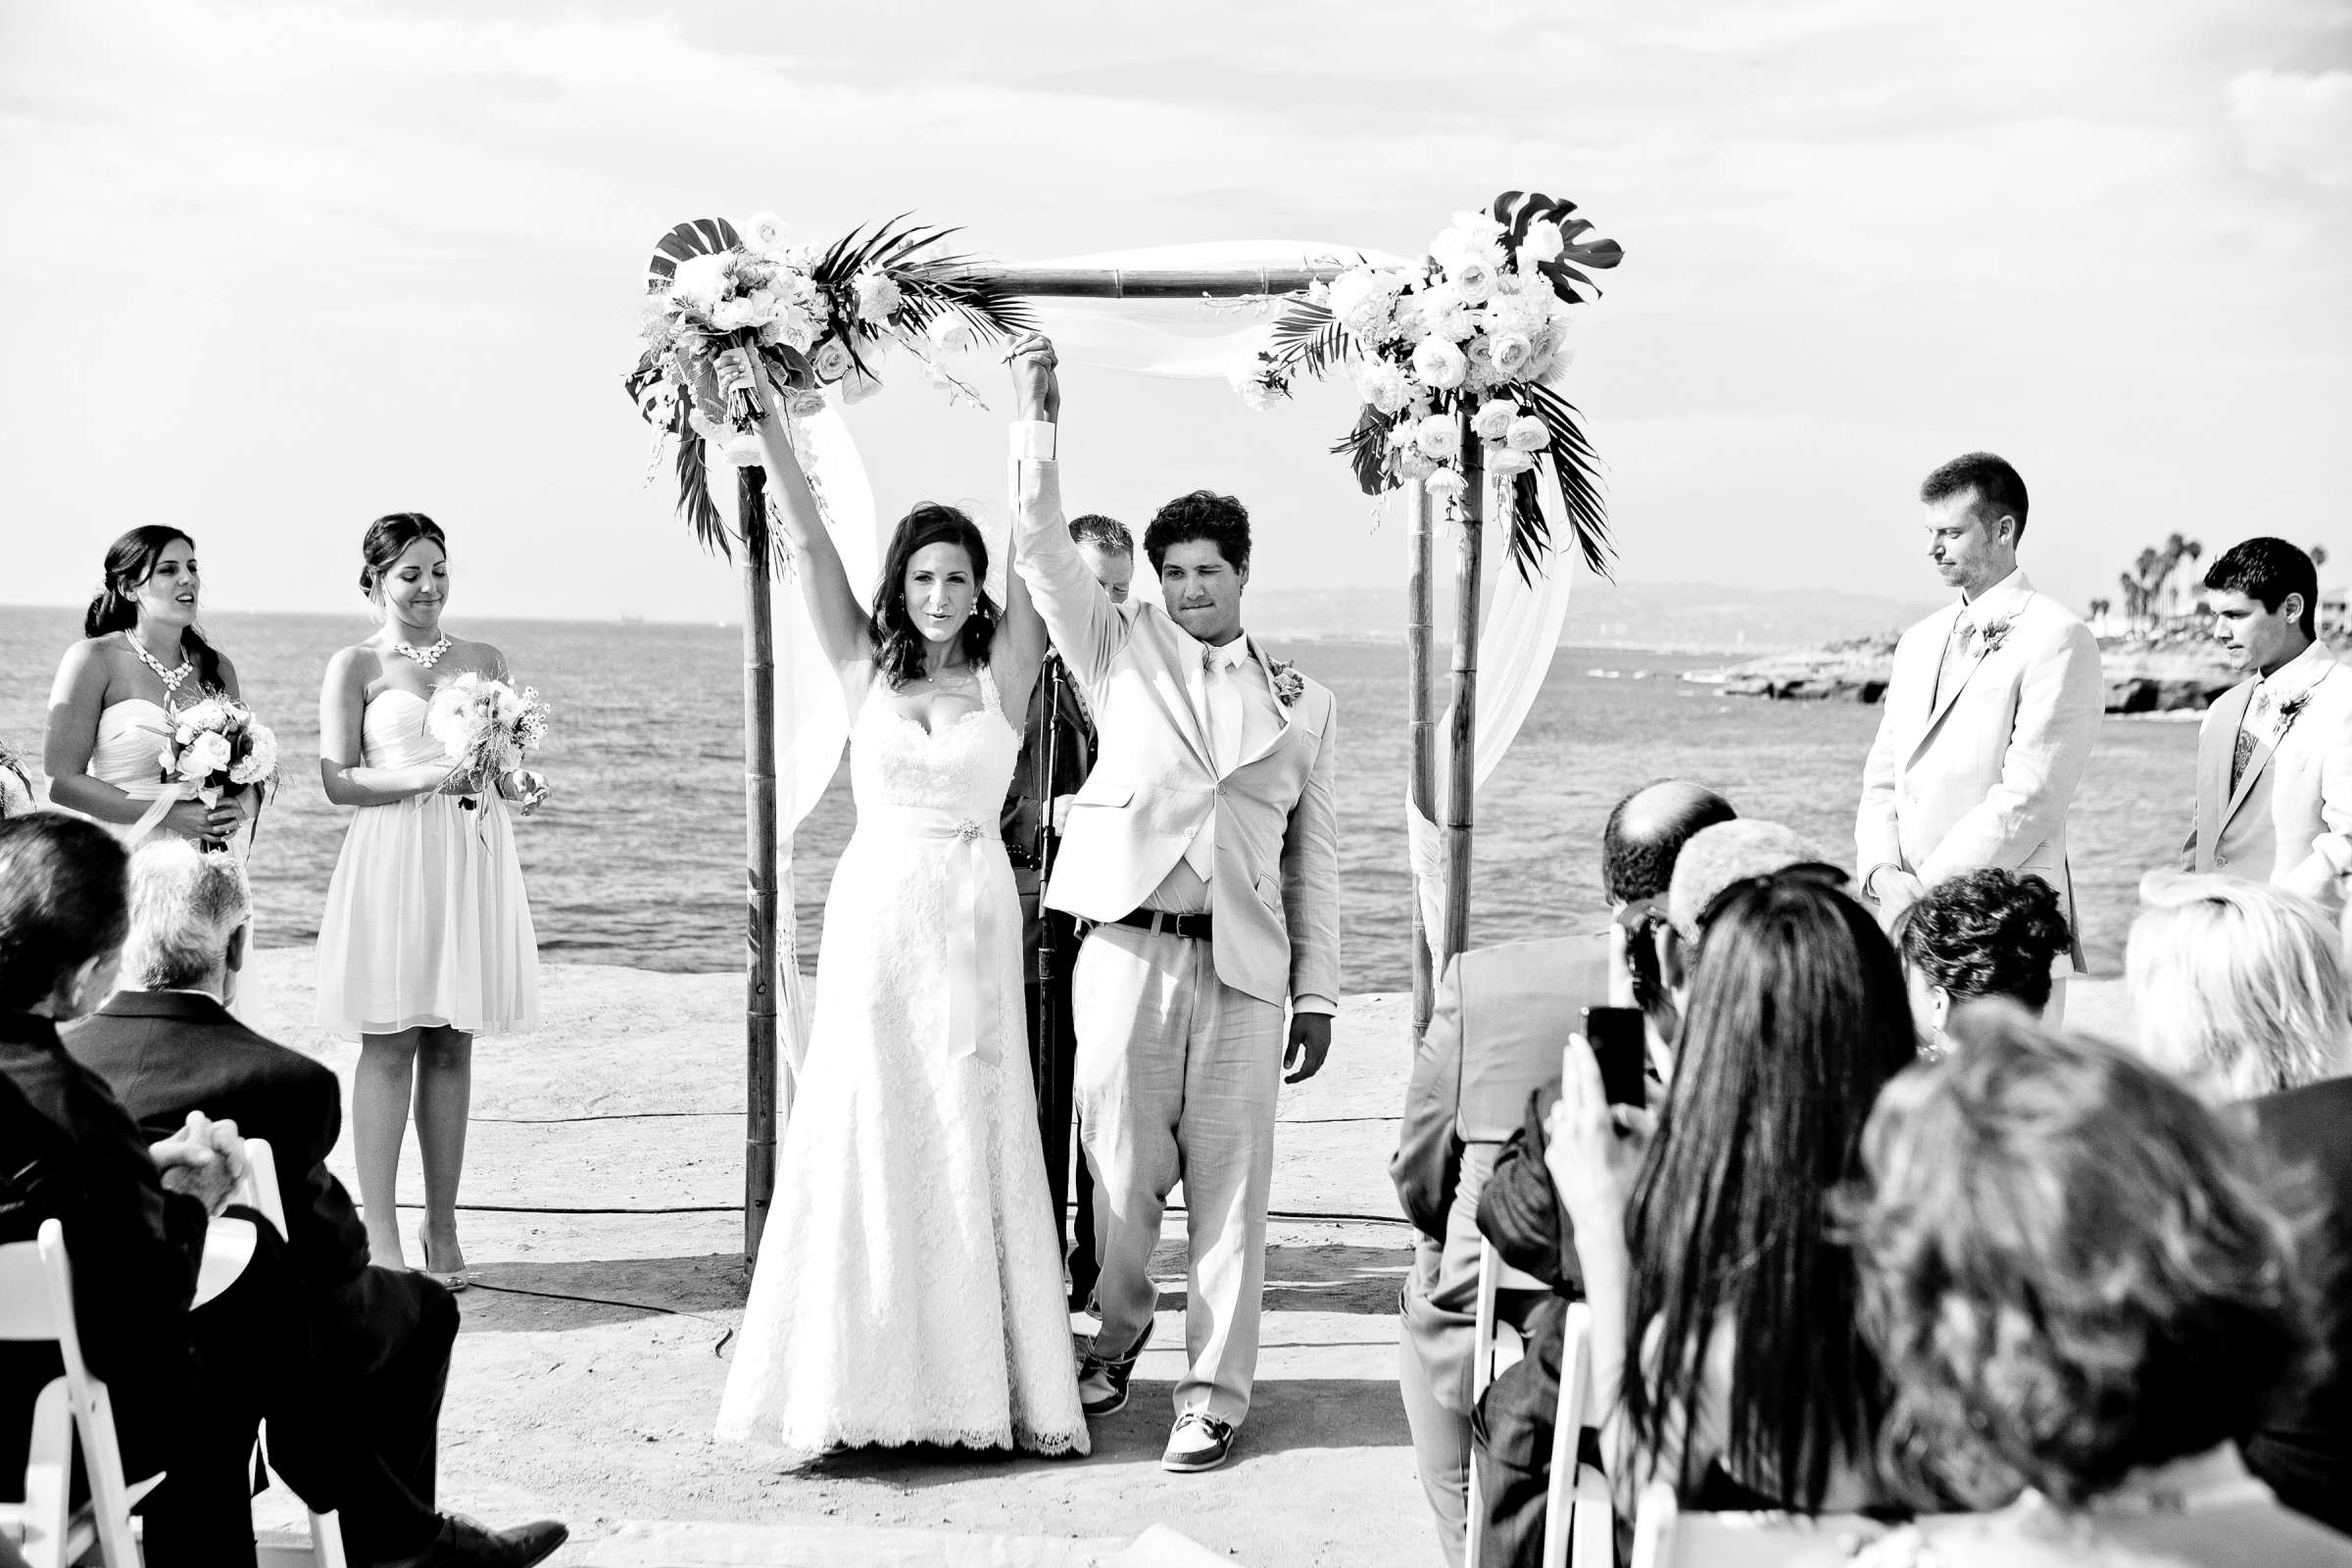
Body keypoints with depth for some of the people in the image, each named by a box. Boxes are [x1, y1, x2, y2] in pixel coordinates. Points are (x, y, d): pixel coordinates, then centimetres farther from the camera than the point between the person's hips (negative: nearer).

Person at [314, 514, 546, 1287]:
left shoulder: (485, 660, 13)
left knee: (452, 1046, 6)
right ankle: (380, 1233, 0)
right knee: (389, 1046, -3)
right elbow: (337, 780, -4)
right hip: (392, 858, -4)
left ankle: (441, 1225, 13)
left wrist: (520, 784, -5)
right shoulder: (355, 666, 1)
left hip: (471, 861, 4)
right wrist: (423, 778, -18)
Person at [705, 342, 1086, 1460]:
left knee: (973, 1146, 3)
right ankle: (862, 1379, 9)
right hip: (874, 916, 1)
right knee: (863, 1146, 2)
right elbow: (808, 540, 0)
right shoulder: (866, 669, 4)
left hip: (974, 924, -1)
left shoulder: (1003, 676, 1)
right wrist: (761, 411, -5)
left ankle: (982, 1377, 10)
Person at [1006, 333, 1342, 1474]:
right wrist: (1039, 422, -10)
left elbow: (1315, 857, 13)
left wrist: (1317, 992, 9)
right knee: (1123, 1170, 3)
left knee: (1229, 1186, 1)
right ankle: (1117, 1332, 28)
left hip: (1243, 964, 1)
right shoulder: (1123, 653, 11)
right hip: (1127, 949, -1)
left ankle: (1214, 1393, 10)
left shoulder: (1303, 703, 13)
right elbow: (1041, 551, 0)